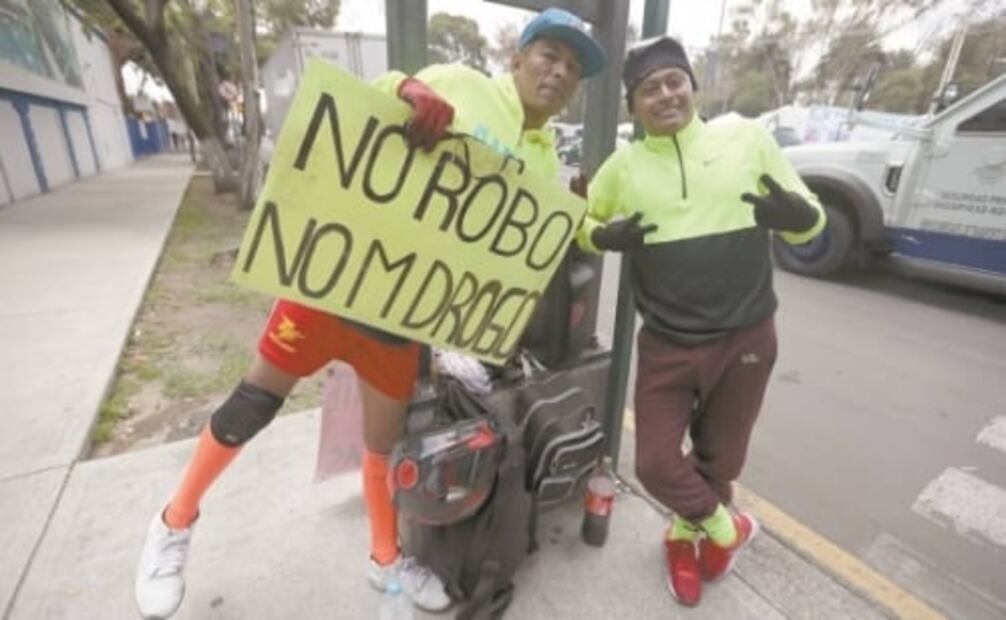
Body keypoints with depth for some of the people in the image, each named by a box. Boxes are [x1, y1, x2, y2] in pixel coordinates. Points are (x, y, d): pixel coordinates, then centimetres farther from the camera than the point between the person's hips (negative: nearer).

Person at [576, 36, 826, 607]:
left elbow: (809, 223, 5)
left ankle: (686, 538, 49)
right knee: (655, 464, 2)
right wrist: (603, 236, -12)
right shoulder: (623, 166, 1)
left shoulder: (745, 136, 0)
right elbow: (580, 225, 11)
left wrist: (796, 214, -20)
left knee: (719, 461, 17)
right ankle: (725, 529, 35)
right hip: (667, 345, 0)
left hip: (746, 339, 1)